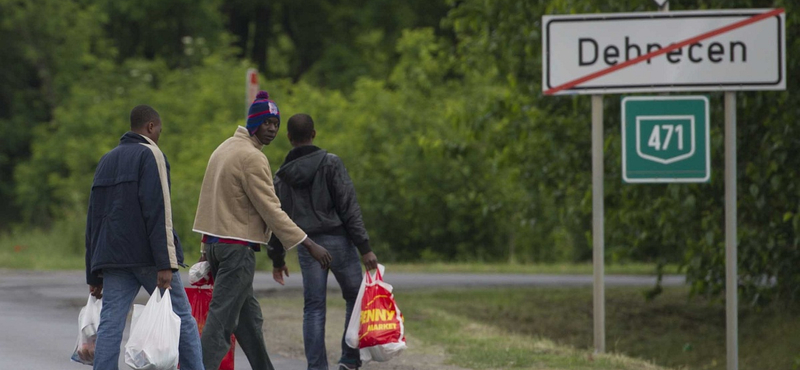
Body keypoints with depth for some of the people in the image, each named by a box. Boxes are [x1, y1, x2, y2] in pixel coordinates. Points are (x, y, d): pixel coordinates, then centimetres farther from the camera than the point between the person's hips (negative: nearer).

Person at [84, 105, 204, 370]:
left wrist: (94, 274, 22)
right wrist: (165, 264, -19)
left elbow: (93, 218, 20)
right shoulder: (150, 155, -4)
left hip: (114, 257, 6)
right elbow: (158, 211, -15)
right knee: (182, 318, 3)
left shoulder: (106, 161, 19)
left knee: (110, 325, -1)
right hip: (148, 256, -6)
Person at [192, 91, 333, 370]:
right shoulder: (252, 158, -15)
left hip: (214, 241, 10)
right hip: (237, 247, -10)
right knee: (222, 319, -9)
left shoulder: (225, 149, 14)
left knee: (248, 316, 16)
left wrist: (207, 248, 20)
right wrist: (309, 245, -14)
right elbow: (271, 210, -17)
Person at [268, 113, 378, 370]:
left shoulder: (281, 176, 8)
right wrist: (364, 247, -10)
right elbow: (349, 207, -9)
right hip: (337, 241, -3)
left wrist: (277, 259, 22)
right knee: (356, 298, 9)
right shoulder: (330, 163, -4)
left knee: (313, 308, 6)